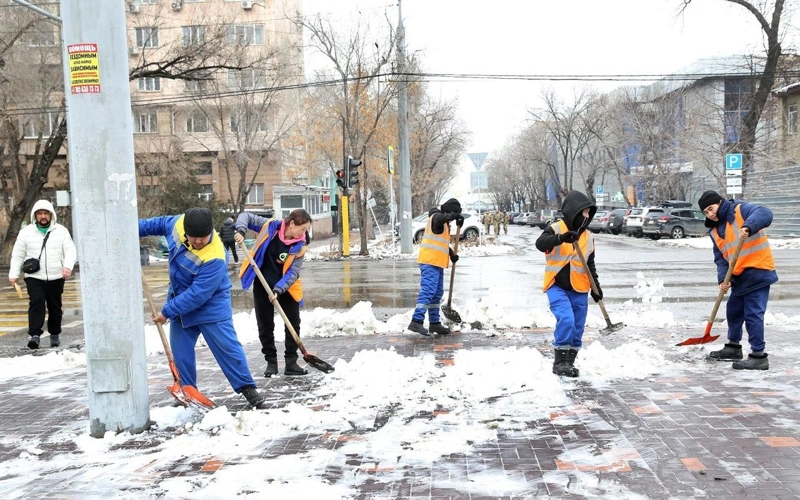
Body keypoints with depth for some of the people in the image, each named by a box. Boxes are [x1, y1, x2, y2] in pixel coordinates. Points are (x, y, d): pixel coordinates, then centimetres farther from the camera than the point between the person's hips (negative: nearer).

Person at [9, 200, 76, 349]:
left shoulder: (61, 231, 3)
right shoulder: (26, 232, 4)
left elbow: (70, 251, -4)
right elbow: (18, 255, 8)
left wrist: (68, 266, -22)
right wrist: (14, 274, 1)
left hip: (56, 277, 1)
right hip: (34, 277, -1)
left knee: (55, 306, 9)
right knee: (36, 303, -17)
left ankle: (55, 335, 23)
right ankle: (34, 335, -18)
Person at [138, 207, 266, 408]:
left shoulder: (214, 258, -34)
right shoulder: (178, 223, -15)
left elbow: (197, 295, -32)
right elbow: (161, 223, 11)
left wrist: (167, 311, -24)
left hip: (210, 306, -7)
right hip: (181, 301, 7)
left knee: (227, 347, -5)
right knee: (180, 350, 10)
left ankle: (247, 387, 5)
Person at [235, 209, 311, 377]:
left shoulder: (300, 246, -13)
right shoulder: (269, 226, -14)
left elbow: (293, 273, -16)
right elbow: (246, 216, -3)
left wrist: (279, 289, -31)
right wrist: (241, 230, -23)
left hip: (286, 288, 1)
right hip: (262, 286, -1)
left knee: (293, 325, 3)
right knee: (265, 326, 6)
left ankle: (291, 362, 15)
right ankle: (271, 362, 19)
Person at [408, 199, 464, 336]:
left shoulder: (444, 224, 25)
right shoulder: (436, 216, -5)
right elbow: (441, 218, -31)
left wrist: (451, 254, 19)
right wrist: (456, 216, -26)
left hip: (437, 263, 11)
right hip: (430, 262, -11)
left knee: (437, 293, 12)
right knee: (428, 291, -18)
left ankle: (435, 323, 17)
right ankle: (416, 321, -23)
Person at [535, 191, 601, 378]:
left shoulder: (588, 236, 9)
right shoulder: (555, 229, -8)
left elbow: (590, 264, 17)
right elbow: (540, 244, -28)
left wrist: (596, 286, 11)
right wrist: (560, 238, -43)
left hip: (579, 289, 6)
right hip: (557, 286, -6)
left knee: (577, 328, 7)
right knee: (566, 320, -21)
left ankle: (569, 362, 20)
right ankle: (560, 361, -8)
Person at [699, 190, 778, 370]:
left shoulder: (741, 210, -9)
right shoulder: (714, 230, 12)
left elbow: (765, 213, -28)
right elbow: (720, 258, 7)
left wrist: (748, 227, -45)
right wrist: (723, 278, -8)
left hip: (758, 271, -9)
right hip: (739, 276, 9)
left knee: (753, 314, -10)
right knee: (734, 311, 19)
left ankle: (759, 356, -3)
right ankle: (733, 347, 35)